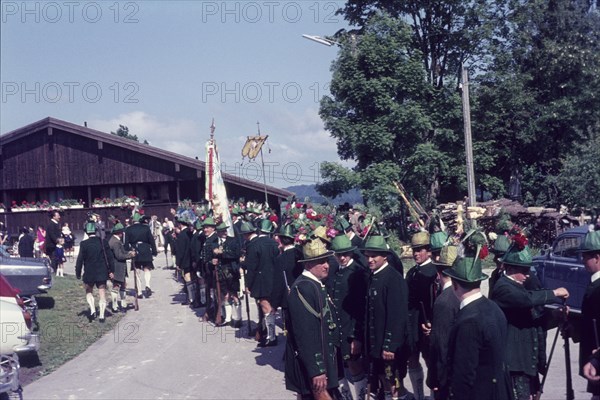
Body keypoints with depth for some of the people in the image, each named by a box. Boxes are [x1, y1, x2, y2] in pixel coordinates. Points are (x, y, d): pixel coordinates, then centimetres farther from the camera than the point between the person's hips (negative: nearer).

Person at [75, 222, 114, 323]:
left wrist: (78, 273, 3)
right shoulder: (103, 242, -3)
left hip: (89, 273, -1)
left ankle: (92, 310, 2)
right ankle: (101, 316, 8)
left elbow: (80, 259, -7)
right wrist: (111, 270, 9)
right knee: (102, 295, 9)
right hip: (102, 273, 1)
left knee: (89, 292, 20)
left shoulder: (84, 244, -10)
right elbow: (109, 258, 1)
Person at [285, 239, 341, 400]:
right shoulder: (303, 288, -20)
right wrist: (316, 370, -23)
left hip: (322, 356, 10)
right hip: (311, 361, -10)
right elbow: (305, 333, -23)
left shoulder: (317, 284, 12)